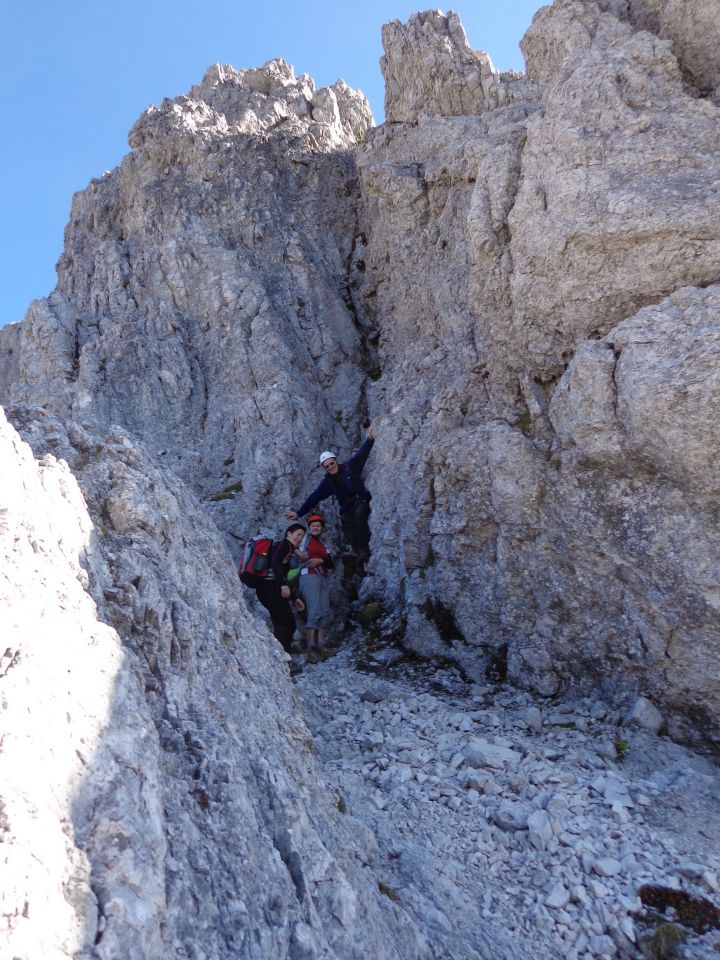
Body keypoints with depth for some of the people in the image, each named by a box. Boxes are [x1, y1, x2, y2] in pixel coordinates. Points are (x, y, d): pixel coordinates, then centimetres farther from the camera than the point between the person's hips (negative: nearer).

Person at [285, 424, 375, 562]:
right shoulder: (328, 482, 2)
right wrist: (299, 513, -1)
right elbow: (314, 498, 3)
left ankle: (365, 547, -32)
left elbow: (362, 454, -11)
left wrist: (370, 439, -27)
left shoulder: (350, 467, -3)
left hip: (362, 502, -3)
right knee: (352, 539, -7)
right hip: (347, 512, 3)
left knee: (359, 513, -35)